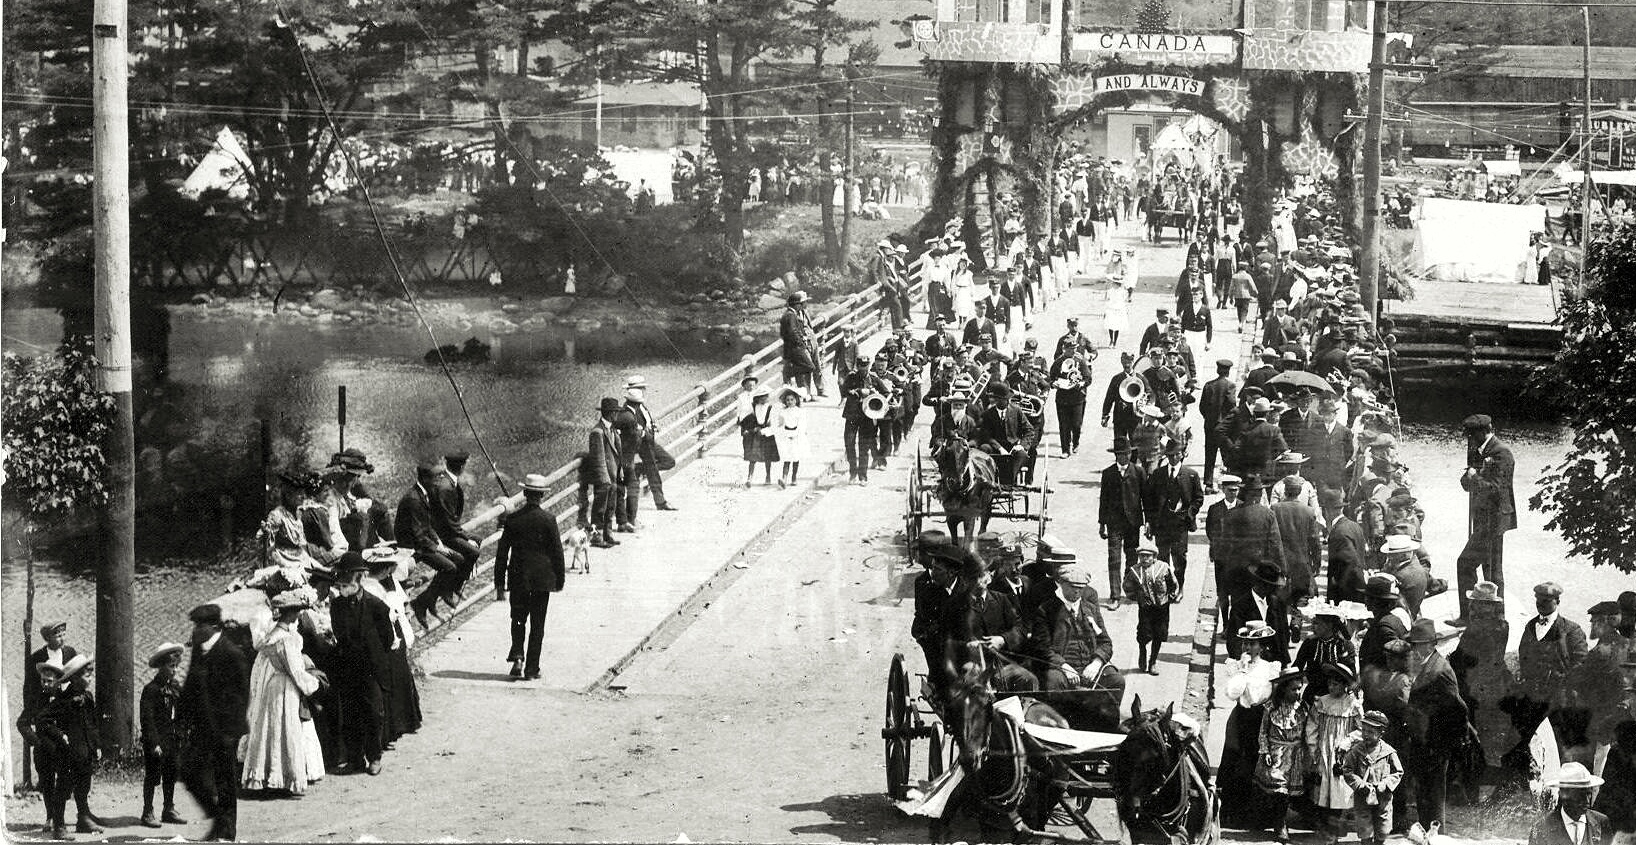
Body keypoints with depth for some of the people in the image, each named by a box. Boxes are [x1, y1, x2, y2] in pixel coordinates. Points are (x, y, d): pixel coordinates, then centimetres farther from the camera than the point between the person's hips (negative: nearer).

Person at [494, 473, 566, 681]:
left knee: (518, 619, 17)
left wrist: (499, 583, 7)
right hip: (542, 578, -1)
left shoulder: (513, 519, -3)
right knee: (537, 624, 7)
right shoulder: (548, 519, -8)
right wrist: (560, 579, 7)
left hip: (518, 578, 1)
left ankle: (517, 656, -4)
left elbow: (502, 552, 1)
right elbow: (557, 551, -5)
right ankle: (531, 669, 7)